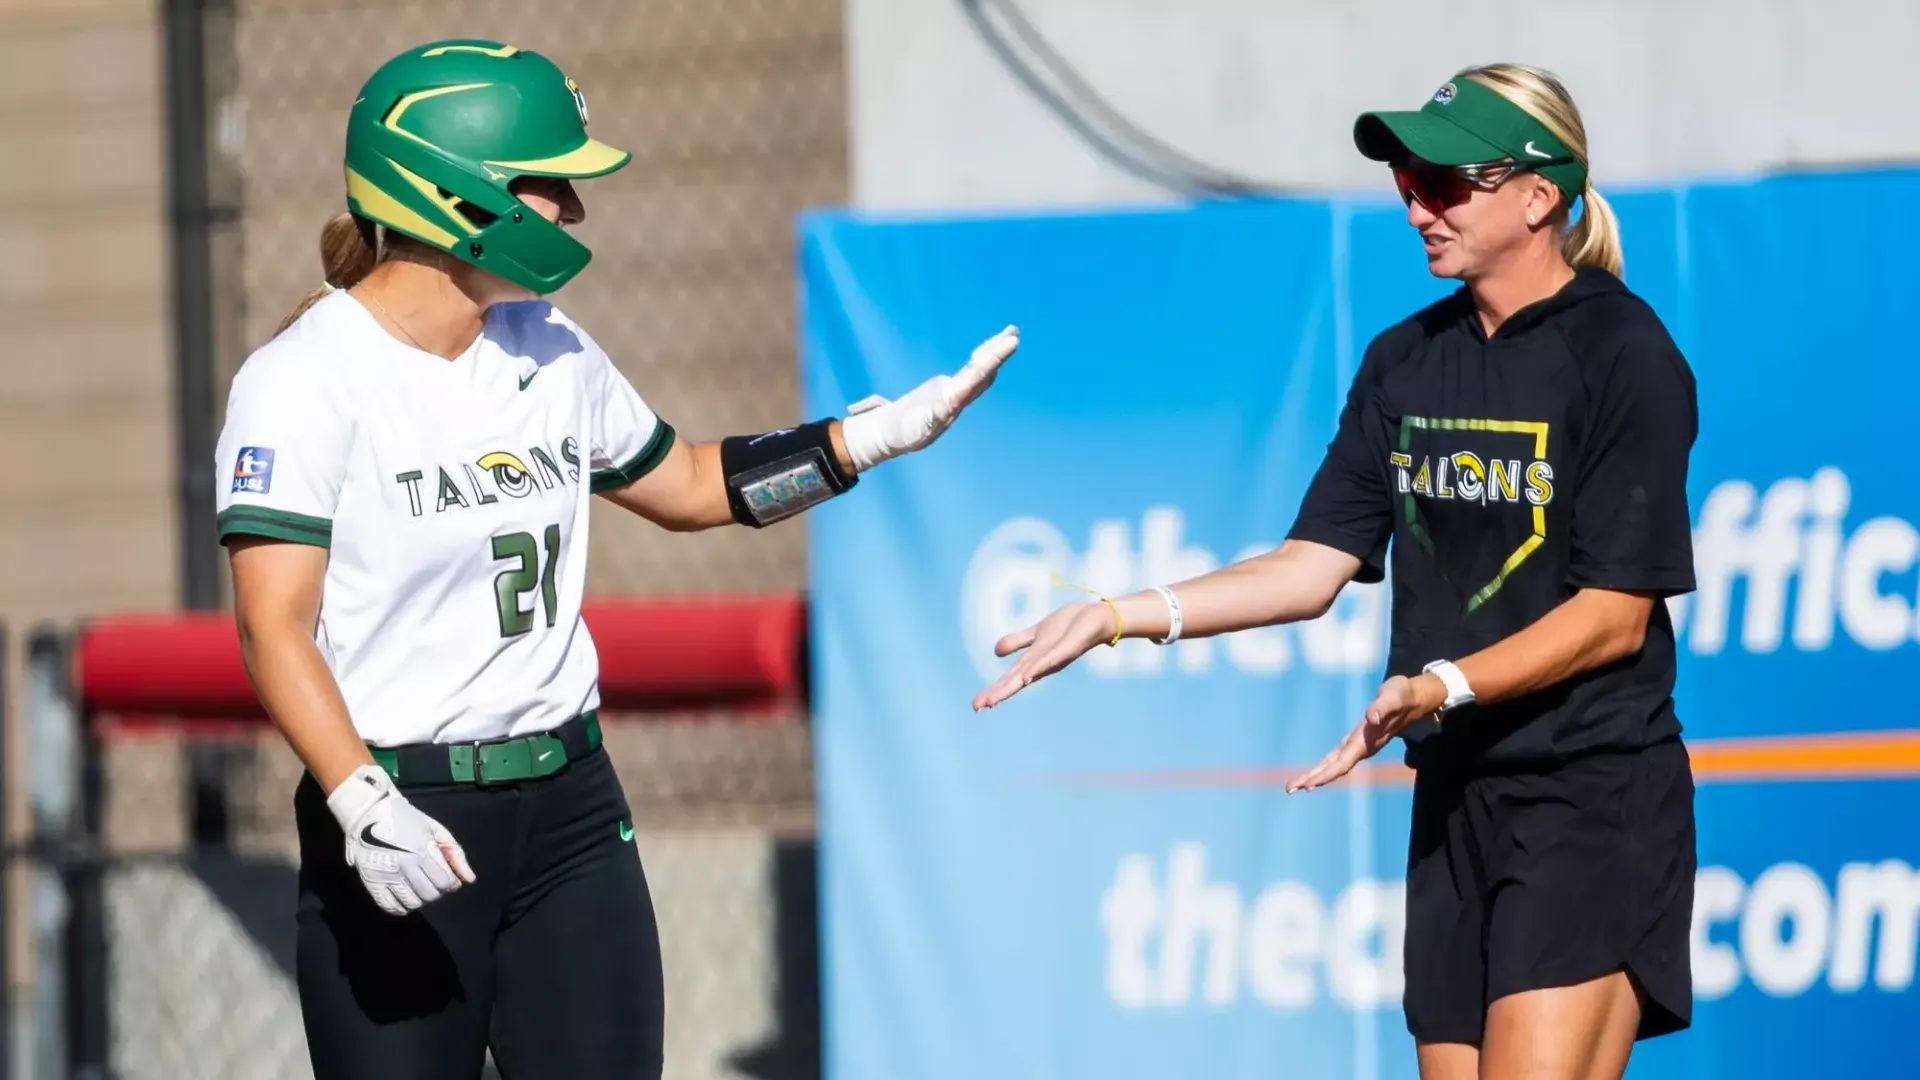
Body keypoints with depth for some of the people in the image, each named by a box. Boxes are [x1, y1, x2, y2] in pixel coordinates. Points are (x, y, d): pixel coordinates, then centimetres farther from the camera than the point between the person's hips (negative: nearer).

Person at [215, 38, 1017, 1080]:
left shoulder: (549, 350, 10)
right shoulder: (305, 378, -11)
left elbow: (682, 486, 27)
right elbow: (275, 629, -18)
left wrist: (875, 437, 18)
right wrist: (362, 805, -31)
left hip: (571, 809, 6)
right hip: (399, 825, -6)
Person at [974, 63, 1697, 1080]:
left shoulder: (1622, 354, -9)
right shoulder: (1405, 362, 11)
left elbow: (1615, 612, -12)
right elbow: (1313, 567, 10)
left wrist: (1443, 687, -24)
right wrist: (1120, 614, 0)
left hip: (1596, 799, -7)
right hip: (1456, 798, 7)